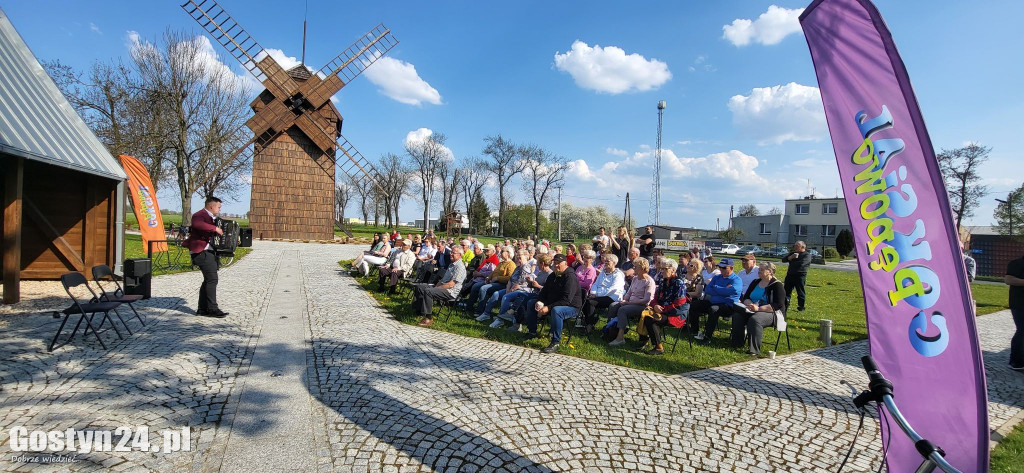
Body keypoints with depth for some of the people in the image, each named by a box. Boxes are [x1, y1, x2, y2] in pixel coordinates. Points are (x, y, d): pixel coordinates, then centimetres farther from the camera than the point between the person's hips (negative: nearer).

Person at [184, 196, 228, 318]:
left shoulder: (211, 218, 22)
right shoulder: (199, 215, -10)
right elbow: (198, 224, -33)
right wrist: (215, 228, -30)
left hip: (209, 252, 11)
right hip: (201, 251, -11)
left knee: (208, 280, 12)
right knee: (212, 279, -13)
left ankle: (202, 309, 19)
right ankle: (212, 309, -11)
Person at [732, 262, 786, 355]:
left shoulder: (777, 285, -8)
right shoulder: (755, 282, 13)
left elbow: (778, 305, -17)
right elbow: (745, 297, 14)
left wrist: (758, 308, -25)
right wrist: (750, 304, -11)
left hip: (771, 313, -7)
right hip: (752, 311, 7)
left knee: (754, 319, -36)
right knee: (737, 315, -18)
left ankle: (755, 349, -34)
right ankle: (736, 343, -14)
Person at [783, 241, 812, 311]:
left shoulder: (807, 255, -5)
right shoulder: (792, 253, 18)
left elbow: (801, 263, -21)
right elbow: (783, 260, 7)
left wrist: (792, 262, -4)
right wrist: (791, 257, -11)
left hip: (800, 276, -7)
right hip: (790, 275, 7)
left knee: (800, 292, -1)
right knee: (787, 291, 10)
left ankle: (801, 307, 9)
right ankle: (785, 305, 19)